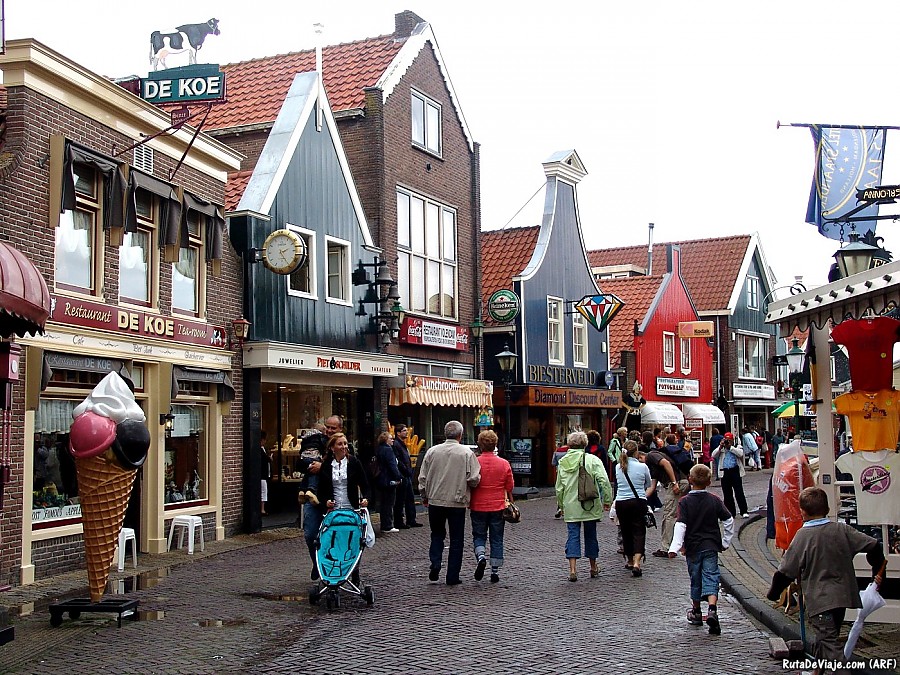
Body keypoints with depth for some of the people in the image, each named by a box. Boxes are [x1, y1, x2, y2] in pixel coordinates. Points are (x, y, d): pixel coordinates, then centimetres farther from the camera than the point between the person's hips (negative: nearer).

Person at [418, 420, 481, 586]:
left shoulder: (432, 451, 0)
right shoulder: (467, 453, -8)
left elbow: (422, 478, 4)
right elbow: (474, 479, -11)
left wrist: (424, 497, 18)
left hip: (435, 500, 2)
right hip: (457, 502, -2)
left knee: (437, 535, 20)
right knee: (456, 540, 7)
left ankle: (435, 563, 1)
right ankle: (452, 577, 8)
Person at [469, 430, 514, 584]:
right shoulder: (504, 464, -3)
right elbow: (509, 489, 4)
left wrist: (468, 504, 11)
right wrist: (511, 505, 17)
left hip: (478, 507, -1)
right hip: (498, 507, 1)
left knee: (479, 536, 12)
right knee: (496, 540, 9)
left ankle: (481, 556, -14)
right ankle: (495, 571, 10)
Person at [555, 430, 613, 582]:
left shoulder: (563, 462, 3)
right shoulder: (592, 460, -7)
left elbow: (559, 487, 10)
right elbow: (604, 481, -14)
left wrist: (561, 505, 21)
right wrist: (607, 499, -6)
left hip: (570, 506, 1)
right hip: (590, 505, -1)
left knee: (573, 535, 2)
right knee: (590, 534, 13)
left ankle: (572, 570, -10)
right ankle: (593, 568, 25)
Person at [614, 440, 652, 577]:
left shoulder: (618, 467, 2)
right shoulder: (642, 467, -5)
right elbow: (649, 485, 11)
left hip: (621, 503, 3)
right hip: (639, 502, -3)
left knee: (626, 532, 15)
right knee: (639, 532, -1)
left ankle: (630, 561, 28)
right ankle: (636, 563, -17)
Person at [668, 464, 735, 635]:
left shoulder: (685, 502, -7)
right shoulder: (714, 500, 0)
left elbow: (681, 525, -16)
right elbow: (729, 520, 0)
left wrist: (676, 546, -17)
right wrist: (725, 542, 10)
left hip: (693, 547, 0)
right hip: (711, 546, 0)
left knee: (695, 579, 13)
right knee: (711, 577, -3)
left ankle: (696, 613, 27)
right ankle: (712, 609, -24)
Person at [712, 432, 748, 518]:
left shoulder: (737, 447, 9)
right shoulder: (721, 449, 15)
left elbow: (740, 454, -12)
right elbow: (713, 456, 1)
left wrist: (730, 447, -11)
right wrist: (720, 447, -7)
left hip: (735, 471, -3)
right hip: (724, 472, 3)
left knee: (739, 492, -7)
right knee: (727, 494, 5)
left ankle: (743, 512, -4)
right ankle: (731, 512, 13)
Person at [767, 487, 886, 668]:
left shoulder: (803, 536, -11)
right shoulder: (842, 529, 1)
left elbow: (786, 571, -9)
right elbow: (873, 546, 1)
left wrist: (773, 593, 5)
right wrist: (878, 571, 16)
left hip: (820, 600, -6)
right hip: (843, 596, 7)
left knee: (829, 640, -9)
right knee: (827, 636, 22)